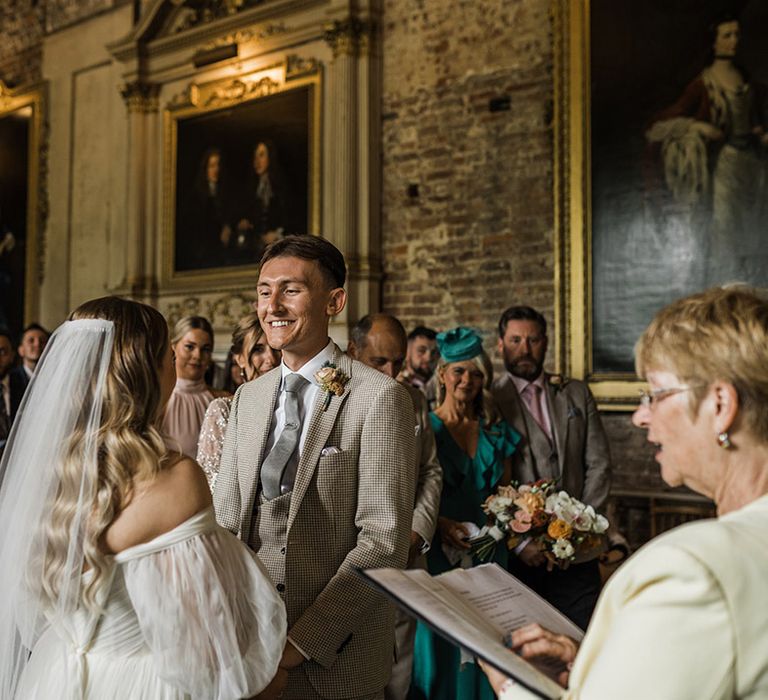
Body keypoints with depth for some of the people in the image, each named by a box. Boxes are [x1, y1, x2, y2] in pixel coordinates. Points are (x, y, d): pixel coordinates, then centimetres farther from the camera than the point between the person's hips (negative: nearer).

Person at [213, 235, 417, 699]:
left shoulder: (379, 398, -14)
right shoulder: (248, 397, 6)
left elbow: (384, 541, -17)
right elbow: (226, 520, 6)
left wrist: (300, 644, -20)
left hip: (336, 659, -5)